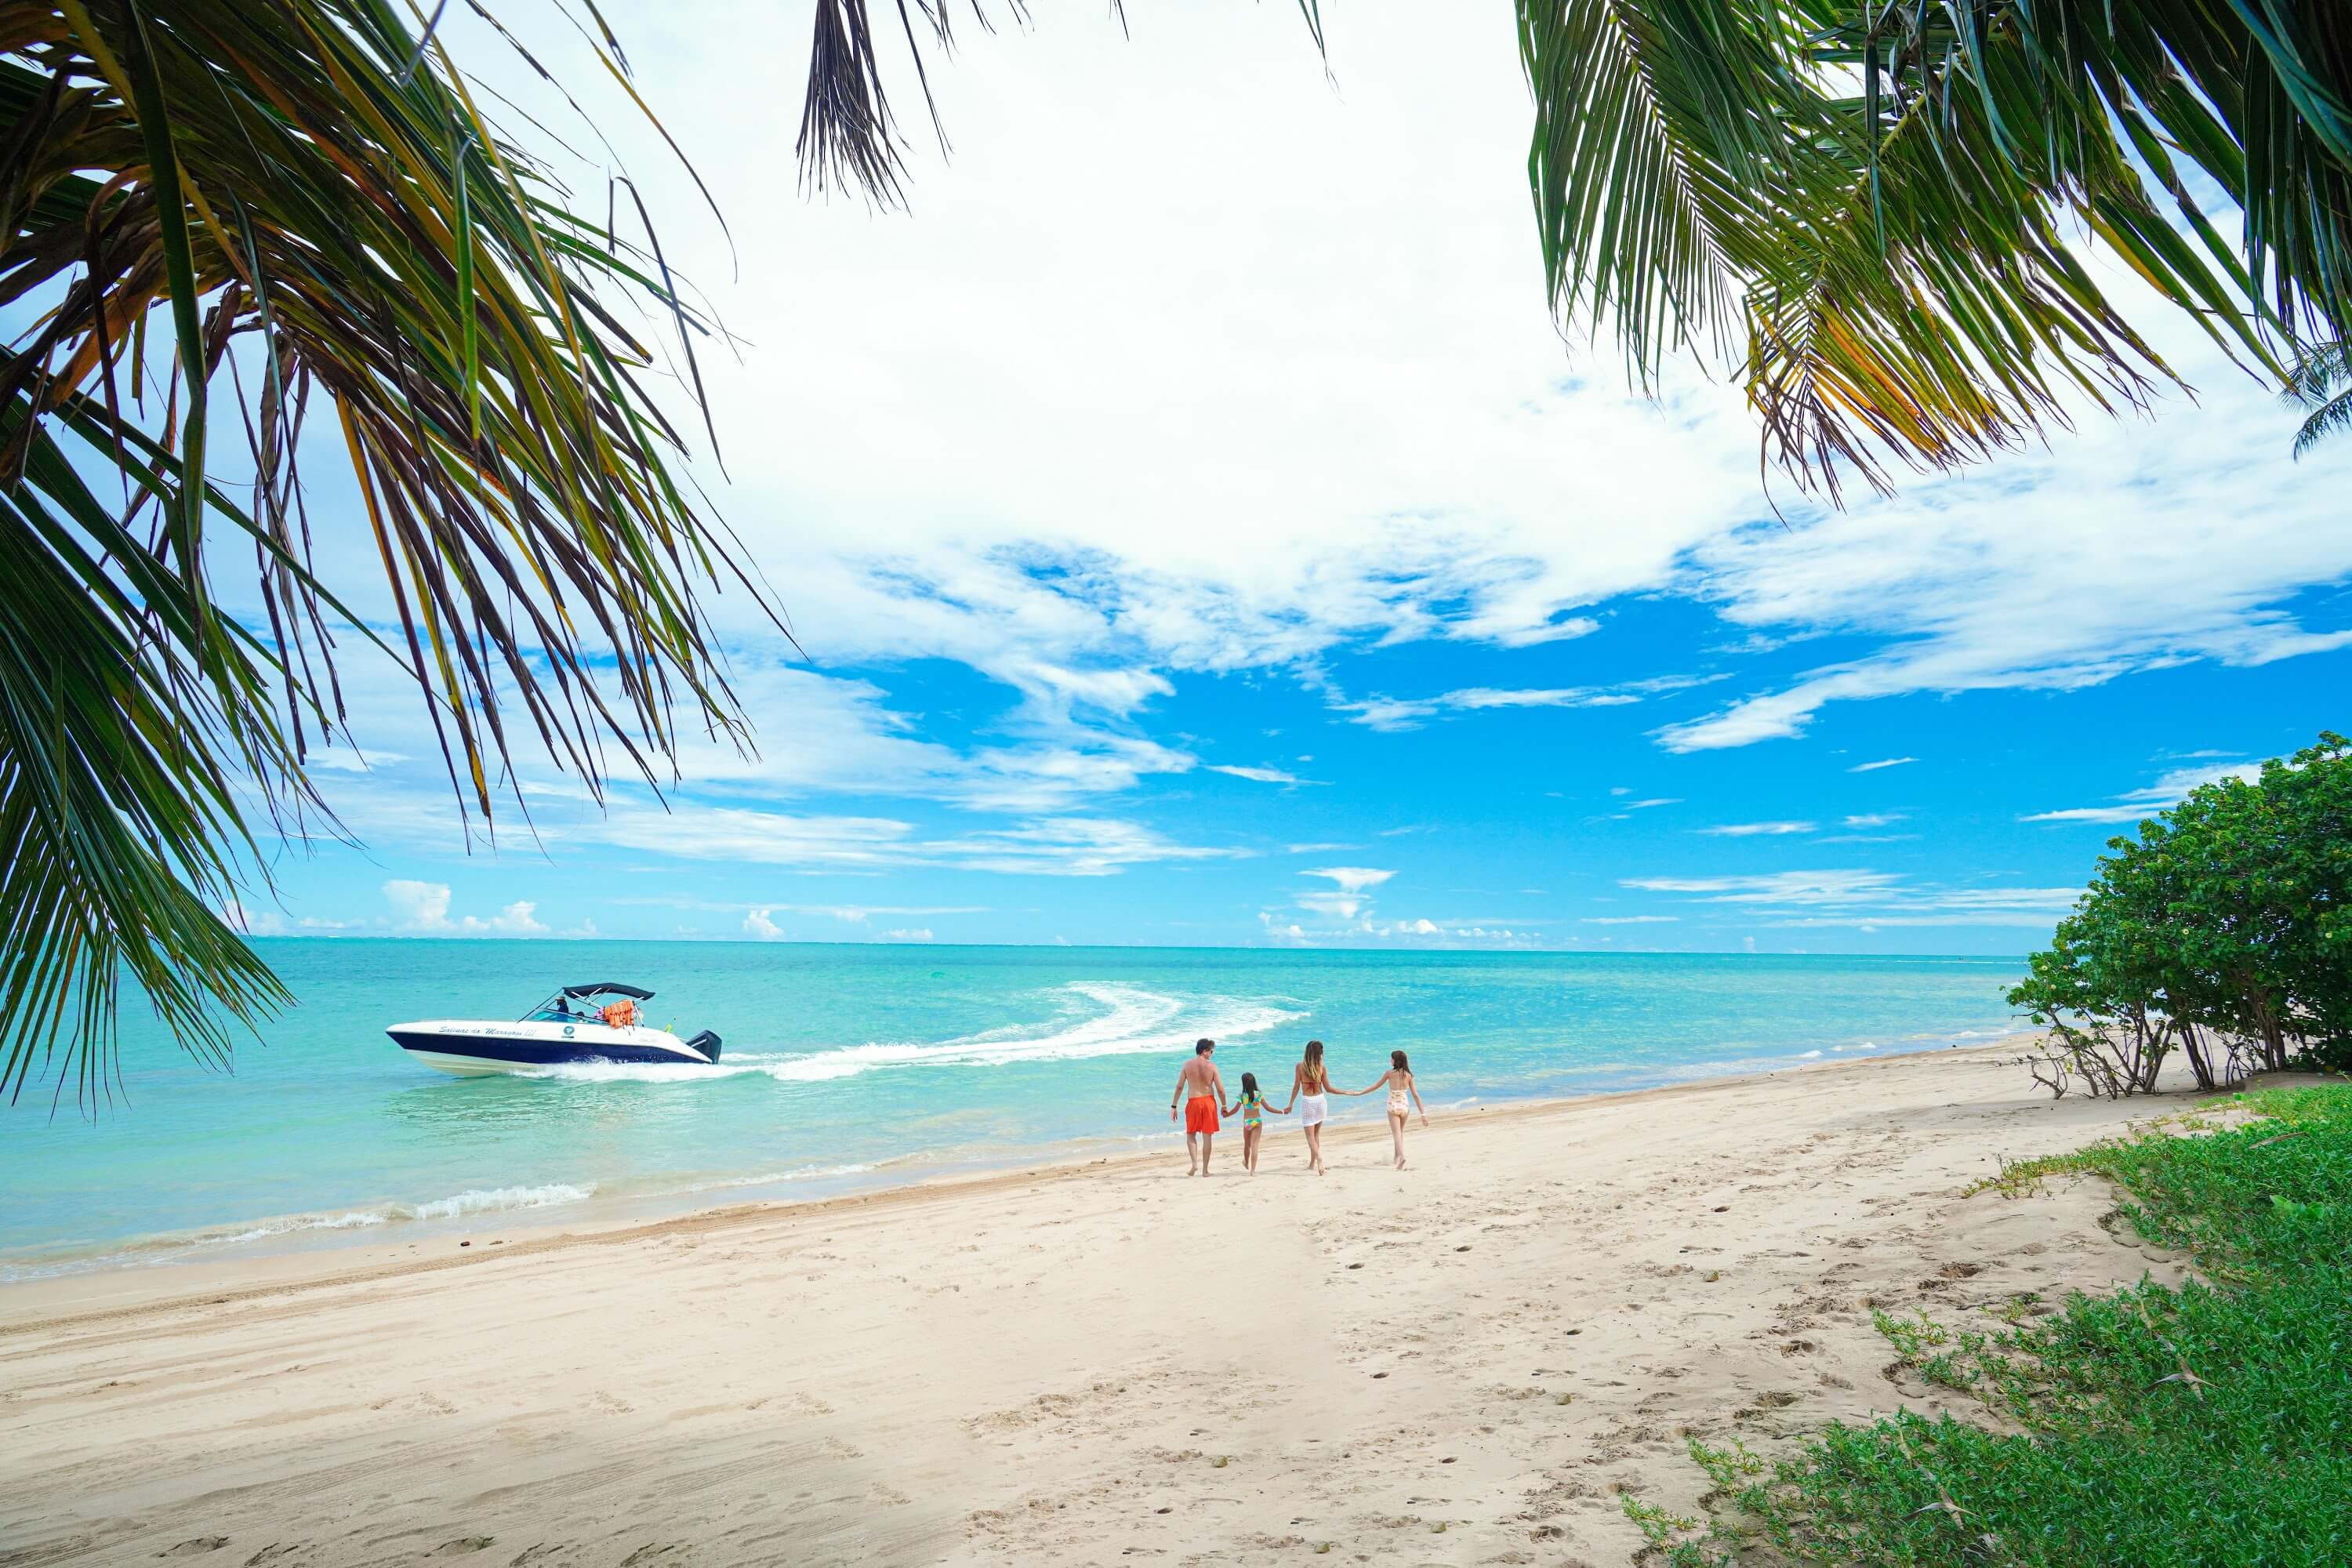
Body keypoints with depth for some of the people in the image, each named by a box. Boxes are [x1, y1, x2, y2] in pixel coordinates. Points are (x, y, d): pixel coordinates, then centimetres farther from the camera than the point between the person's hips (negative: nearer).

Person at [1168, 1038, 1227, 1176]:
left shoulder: (1187, 1065, -3)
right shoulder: (1212, 1066, -7)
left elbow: (1179, 1087, -3)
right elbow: (1220, 1089, -7)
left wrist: (1174, 1106, 3)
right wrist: (1224, 1106, 8)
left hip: (1193, 1102, 0)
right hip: (1209, 1101, 0)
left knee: (1191, 1135, 16)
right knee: (1207, 1137, 9)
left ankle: (1195, 1164, -1)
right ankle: (1205, 1170, 13)